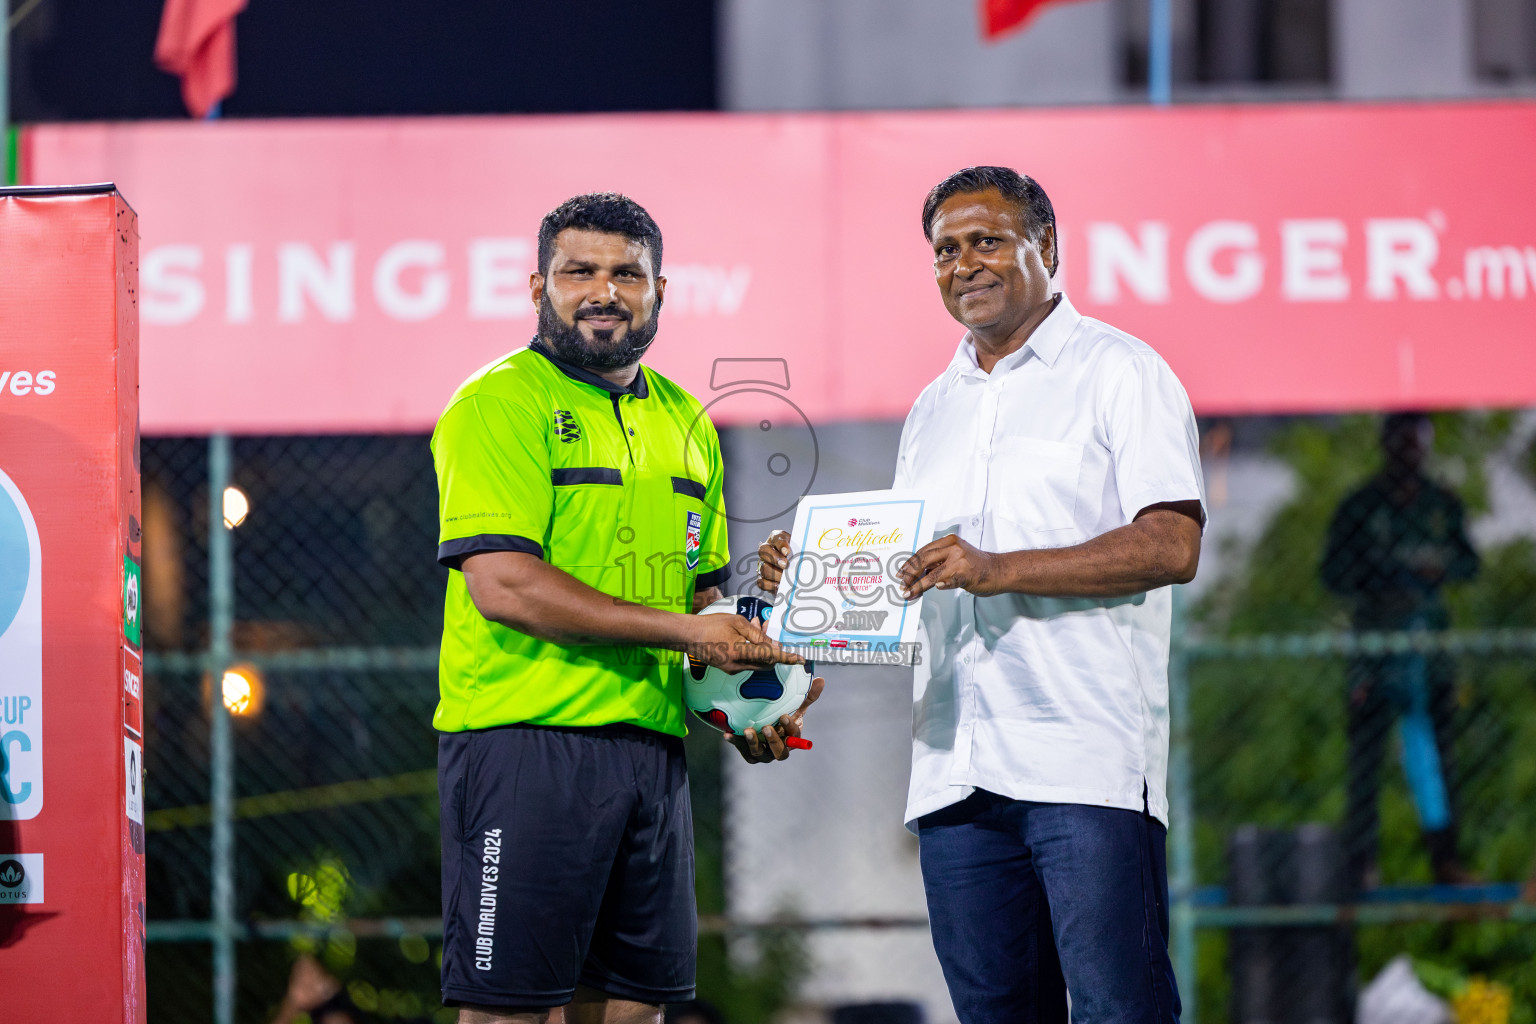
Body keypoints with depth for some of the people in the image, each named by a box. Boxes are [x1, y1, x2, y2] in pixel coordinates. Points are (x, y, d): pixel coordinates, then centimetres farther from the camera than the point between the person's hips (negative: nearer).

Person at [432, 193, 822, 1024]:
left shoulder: (684, 425, 18)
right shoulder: (500, 405, -6)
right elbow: (504, 586, -16)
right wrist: (682, 630, -15)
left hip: (651, 749, 7)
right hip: (523, 741, -7)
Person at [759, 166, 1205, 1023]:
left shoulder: (1118, 372, 1)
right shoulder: (933, 410, 23)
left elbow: (1171, 546, -11)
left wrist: (998, 569, -18)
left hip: (1086, 760, -6)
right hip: (955, 773, 6)